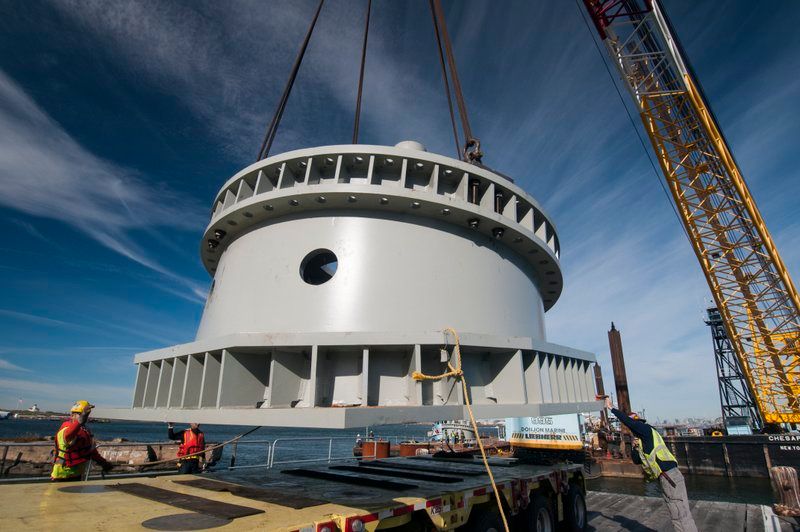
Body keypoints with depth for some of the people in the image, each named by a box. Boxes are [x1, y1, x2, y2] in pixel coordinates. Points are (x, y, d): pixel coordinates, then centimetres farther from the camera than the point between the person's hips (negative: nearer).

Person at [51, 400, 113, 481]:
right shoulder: (66, 428, -21)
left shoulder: (85, 430, 7)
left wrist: (103, 462, 16)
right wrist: (80, 420, -68)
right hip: (64, 476, -9)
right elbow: (68, 435, -49)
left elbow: (91, 449, 16)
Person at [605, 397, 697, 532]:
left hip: (670, 476, -10)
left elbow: (627, 420, -20)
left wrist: (612, 408, -14)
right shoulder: (642, 441, 21)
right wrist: (635, 448, 7)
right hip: (666, 478, 10)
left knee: (681, 515, -7)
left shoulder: (646, 429, -5)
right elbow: (636, 460, 24)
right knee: (677, 515, 14)